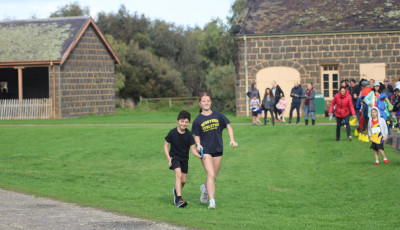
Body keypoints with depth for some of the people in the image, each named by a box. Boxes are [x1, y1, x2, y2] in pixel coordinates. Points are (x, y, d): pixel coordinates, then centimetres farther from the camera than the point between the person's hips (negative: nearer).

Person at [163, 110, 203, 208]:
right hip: (175, 157, -3)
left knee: (184, 180, 8)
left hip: (184, 158, 3)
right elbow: (166, 145, -7)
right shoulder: (172, 133, -16)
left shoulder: (188, 135, -12)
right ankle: (178, 199, -26)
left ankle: (176, 191, 42)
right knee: (178, 174, -23)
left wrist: (199, 155, -29)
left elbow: (192, 148, -10)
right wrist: (168, 158, -17)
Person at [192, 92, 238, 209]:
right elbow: (196, 136, 2)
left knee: (214, 176, 13)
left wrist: (232, 140, -3)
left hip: (218, 149, 3)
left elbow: (228, 126, 9)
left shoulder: (218, 115, 1)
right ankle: (212, 201, -15)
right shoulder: (198, 120, -4)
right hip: (205, 150, -3)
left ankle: (205, 188, 45)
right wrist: (198, 144, -18)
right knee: (210, 174, -16)